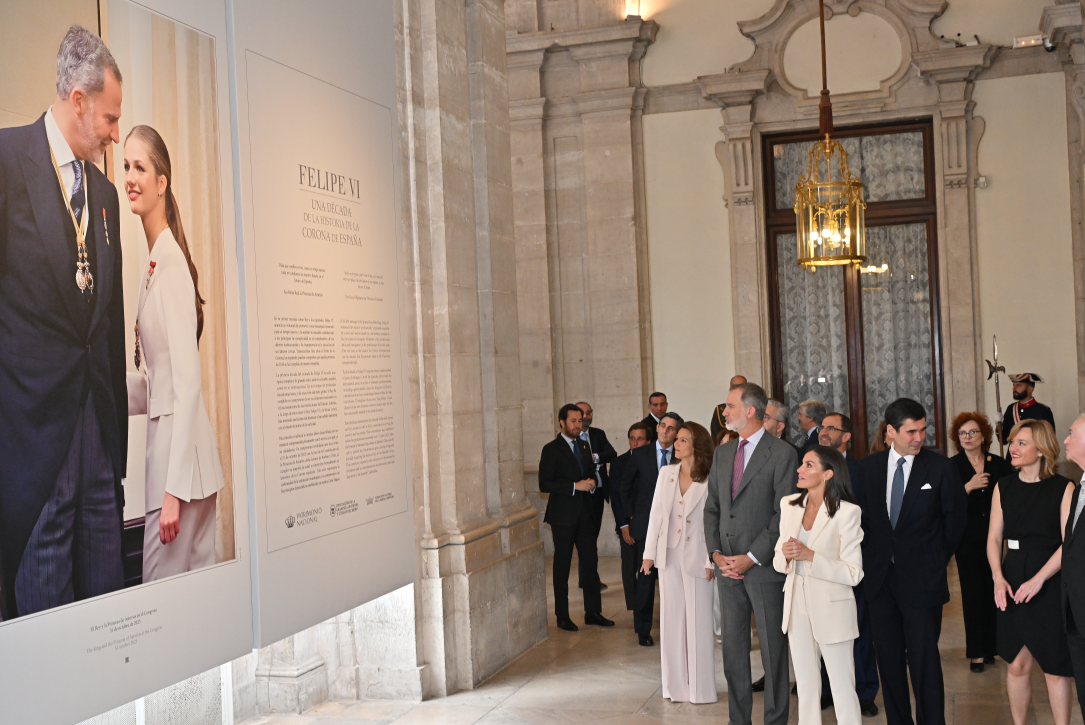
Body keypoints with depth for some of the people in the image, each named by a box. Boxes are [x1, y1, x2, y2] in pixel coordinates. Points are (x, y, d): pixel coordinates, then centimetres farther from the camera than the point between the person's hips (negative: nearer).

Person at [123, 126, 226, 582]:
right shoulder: (154, 261, 14)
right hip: (163, 439, 9)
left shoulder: (172, 260, -14)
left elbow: (188, 381, -20)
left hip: (181, 447, -9)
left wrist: (173, 489, -22)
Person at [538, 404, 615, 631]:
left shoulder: (583, 445, 13)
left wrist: (591, 482, 1)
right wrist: (574, 487, -19)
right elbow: (544, 484, -14)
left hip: (585, 514, 6)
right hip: (563, 516, -6)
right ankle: (562, 616, 12)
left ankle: (593, 612, 16)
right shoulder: (552, 449, -8)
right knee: (562, 566, 3)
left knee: (591, 563, 7)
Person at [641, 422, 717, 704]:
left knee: (699, 622, 4)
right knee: (672, 619, 9)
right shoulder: (666, 473, 6)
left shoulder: (710, 480, -9)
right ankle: (676, 686, 20)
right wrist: (649, 553, 5)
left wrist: (711, 561, -11)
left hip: (696, 558, -4)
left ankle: (700, 688, 15)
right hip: (669, 555, 4)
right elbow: (655, 514, 7)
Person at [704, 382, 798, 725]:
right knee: (732, 649, 11)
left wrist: (751, 558, -14)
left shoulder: (782, 454, -8)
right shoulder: (722, 453, 12)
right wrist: (716, 552, 1)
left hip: (764, 568, -6)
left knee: (773, 648, 5)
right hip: (729, 568, 6)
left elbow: (783, 515, -12)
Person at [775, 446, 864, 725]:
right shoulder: (789, 505, 4)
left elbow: (853, 573, -15)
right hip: (797, 604, 5)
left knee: (842, 687, 3)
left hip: (831, 607, -5)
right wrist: (786, 555, -14)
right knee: (805, 684, 15)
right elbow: (779, 561, 9)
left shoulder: (847, 512, -13)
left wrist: (810, 556, -24)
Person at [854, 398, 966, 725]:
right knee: (888, 658, 10)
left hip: (921, 578, -3)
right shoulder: (869, 466, 4)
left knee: (924, 659, -1)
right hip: (880, 577, 3)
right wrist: (872, 558, 5)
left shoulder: (940, 467, -5)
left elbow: (955, 518, 3)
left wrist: (937, 560, 5)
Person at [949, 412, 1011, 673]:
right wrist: (969, 486, -22)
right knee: (973, 592, -3)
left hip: (992, 536, 2)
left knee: (992, 590, 5)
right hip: (967, 539, -2)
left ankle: (989, 647, 19)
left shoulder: (999, 464, 4)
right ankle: (976, 652, 5)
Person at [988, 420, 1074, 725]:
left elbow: (1069, 543, -10)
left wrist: (1038, 580, -16)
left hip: (1051, 585, -3)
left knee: (1055, 667, 4)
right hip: (1013, 584, 3)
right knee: (1017, 664, 9)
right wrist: (998, 578, -9)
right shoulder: (1004, 487, 6)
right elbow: (994, 538, 5)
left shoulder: (1063, 488, -6)